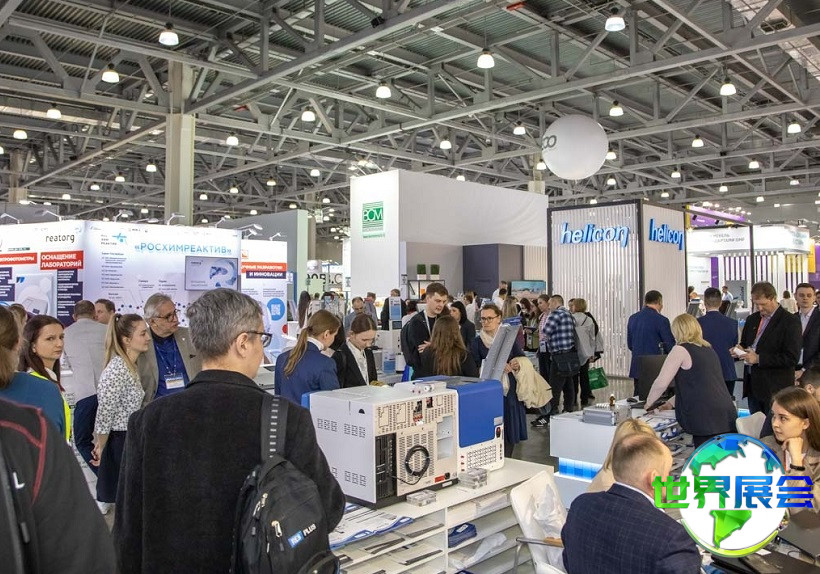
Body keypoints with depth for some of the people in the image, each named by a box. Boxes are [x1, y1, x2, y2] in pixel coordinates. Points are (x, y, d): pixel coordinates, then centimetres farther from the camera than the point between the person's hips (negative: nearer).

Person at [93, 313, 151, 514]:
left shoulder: (130, 366, 8)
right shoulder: (118, 369, -22)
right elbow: (105, 412, -19)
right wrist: (100, 447, -10)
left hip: (129, 438, 9)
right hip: (119, 440, -9)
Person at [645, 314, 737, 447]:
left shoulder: (681, 350, -4)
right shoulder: (709, 349, 19)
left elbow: (661, 383, -5)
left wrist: (649, 402, 12)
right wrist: (672, 402, 34)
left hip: (705, 419, -7)